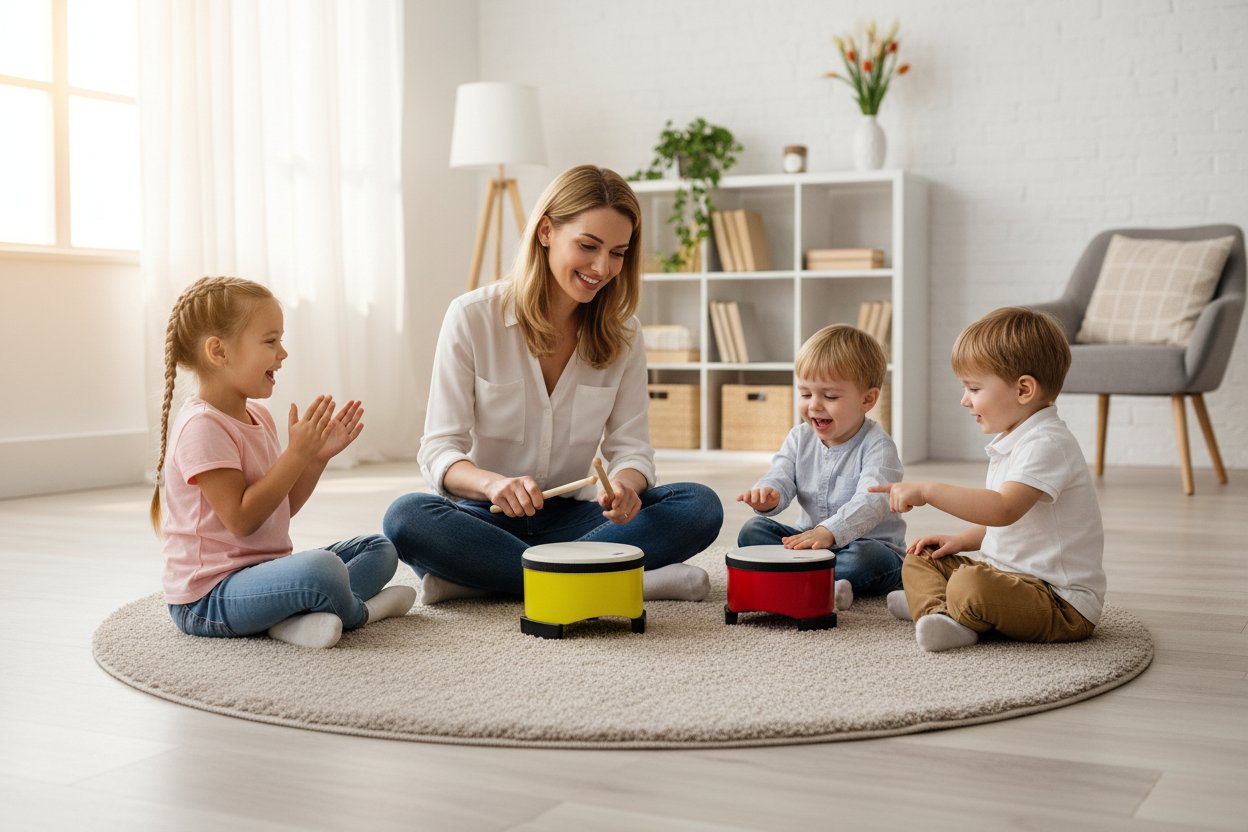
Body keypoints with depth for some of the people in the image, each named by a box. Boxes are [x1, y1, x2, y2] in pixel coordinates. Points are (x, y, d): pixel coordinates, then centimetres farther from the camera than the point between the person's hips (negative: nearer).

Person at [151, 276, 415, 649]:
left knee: (379, 548, 13)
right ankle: (358, 612, -1)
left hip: (262, 571, 10)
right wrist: (297, 453, -22)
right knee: (321, 568, -37)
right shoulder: (202, 426, -18)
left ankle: (294, 616, -12)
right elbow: (242, 520, -23)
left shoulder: (257, 416, 12)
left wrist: (318, 456, 3)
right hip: (209, 598, -10)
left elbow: (283, 507, 15)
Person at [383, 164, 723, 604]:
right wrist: (493, 483, -35)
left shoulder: (622, 333, 2)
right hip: (488, 517, -3)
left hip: (569, 517, 3)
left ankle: (474, 576, -28)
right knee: (407, 517, -35)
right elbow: (439, 451, -12)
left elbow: (630, 445, -1)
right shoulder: (473, 317, -8)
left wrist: (625, 484, -27)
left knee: (700, 506, -21)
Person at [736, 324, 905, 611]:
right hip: (811, 538, 6)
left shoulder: (876, 445, -16)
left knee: (864, 557, -38)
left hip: (870, 542, -6)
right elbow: (780, 478, -6)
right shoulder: (800, 439, 4)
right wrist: (767, 495, -34)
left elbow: (871, 502, -31)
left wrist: (829, 531, -49)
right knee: (752, 531, -11)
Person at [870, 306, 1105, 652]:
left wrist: (927, 491, -32)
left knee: (969, 585, -36)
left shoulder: (1047, 443, -20)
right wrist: (961, 540, 12)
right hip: (1009, 571, 11)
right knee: (919, 560, 14)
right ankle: (939, 615, -12)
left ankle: (931, 605, -5)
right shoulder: (1014, 440, 14)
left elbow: (1003, 509, -35)